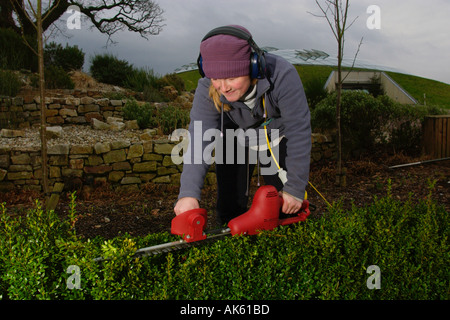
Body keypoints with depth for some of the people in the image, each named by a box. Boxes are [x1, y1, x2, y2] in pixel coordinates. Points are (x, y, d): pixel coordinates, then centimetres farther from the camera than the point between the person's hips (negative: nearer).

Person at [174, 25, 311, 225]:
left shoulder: (282, 76, -37)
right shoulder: (207, 88, -29)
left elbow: (299, 133, -30)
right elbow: (199, 137, -35)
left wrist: (295, 189, -26)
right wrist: (188, 193, -47)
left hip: (277, 139, -1)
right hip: (235, 139, 2)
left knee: (286, 208, 1)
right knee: (229, 210, 2)